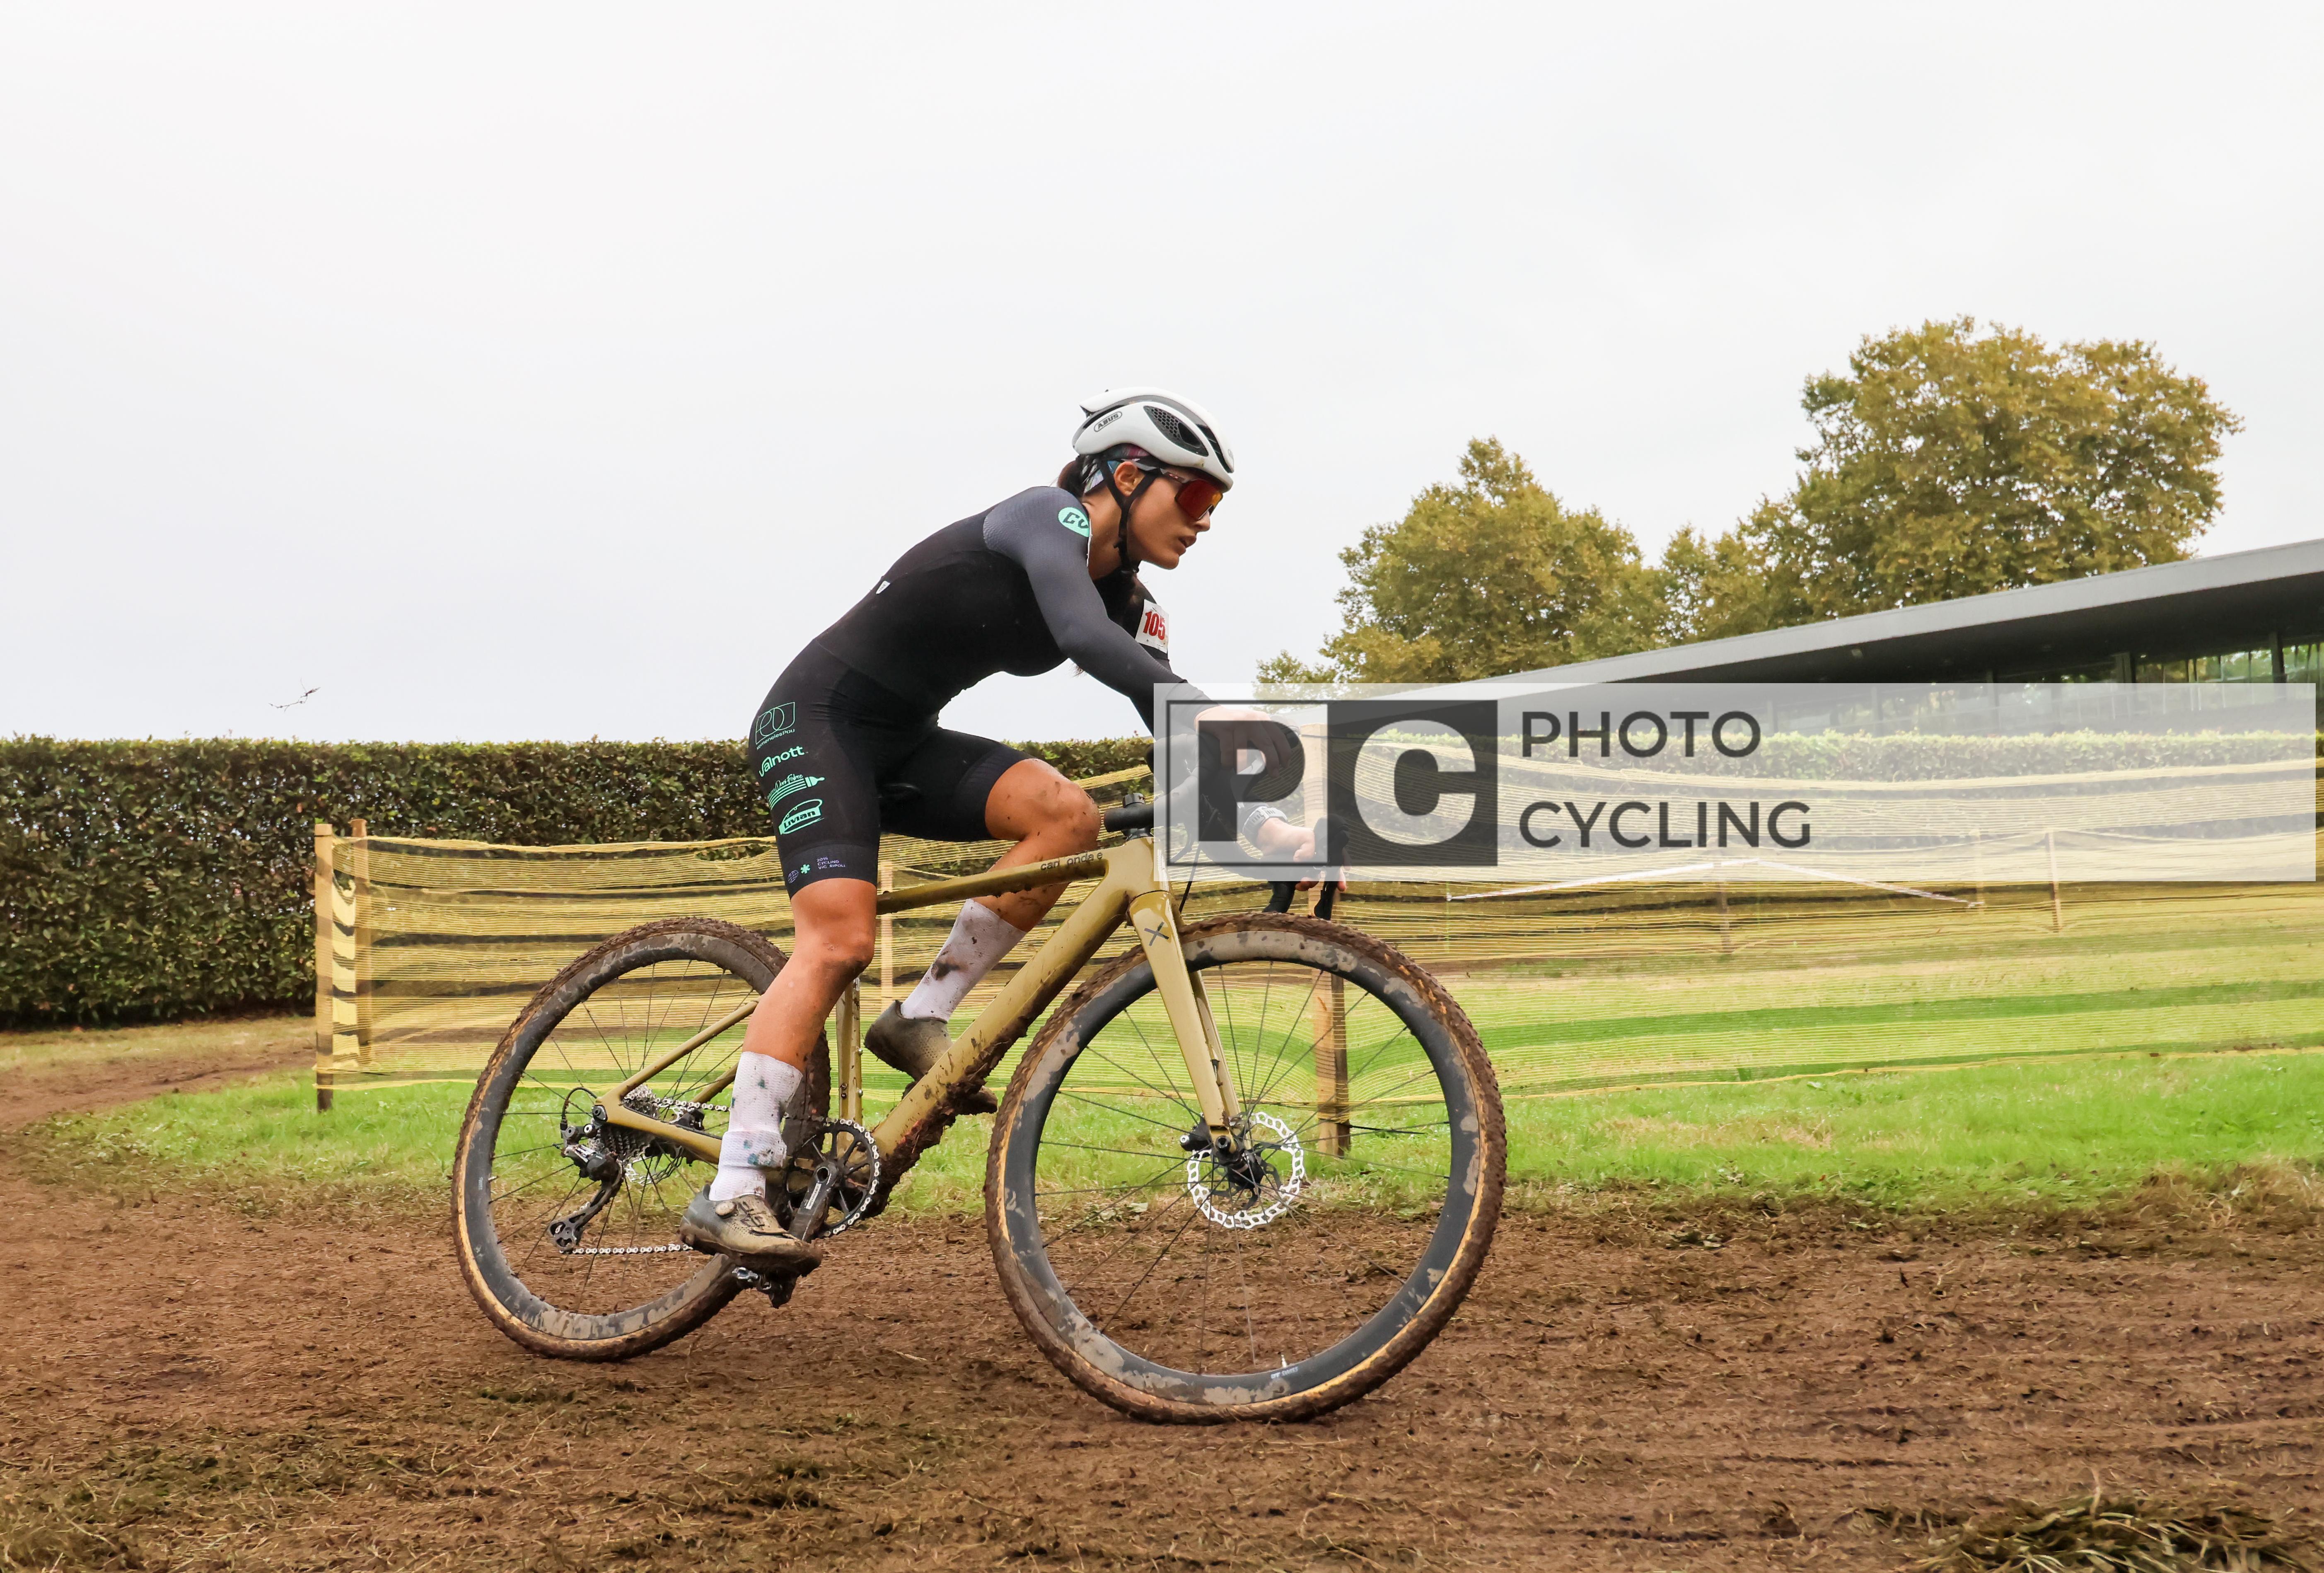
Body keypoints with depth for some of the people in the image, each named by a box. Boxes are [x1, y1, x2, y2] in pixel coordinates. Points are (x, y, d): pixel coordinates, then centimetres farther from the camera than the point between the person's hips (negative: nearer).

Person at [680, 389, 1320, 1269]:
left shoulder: (1128, 600, 6)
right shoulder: (1050, 517, -18)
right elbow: (1084, 638, -37)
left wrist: (1260, 822, -15)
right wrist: (1233, 735, -42)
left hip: (903, 742, 8)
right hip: (818, 717, -8)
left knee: (1067, 815, -17)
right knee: (839, 940, -24)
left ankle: (921, 1018, -6)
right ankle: (729, 1195, -24)